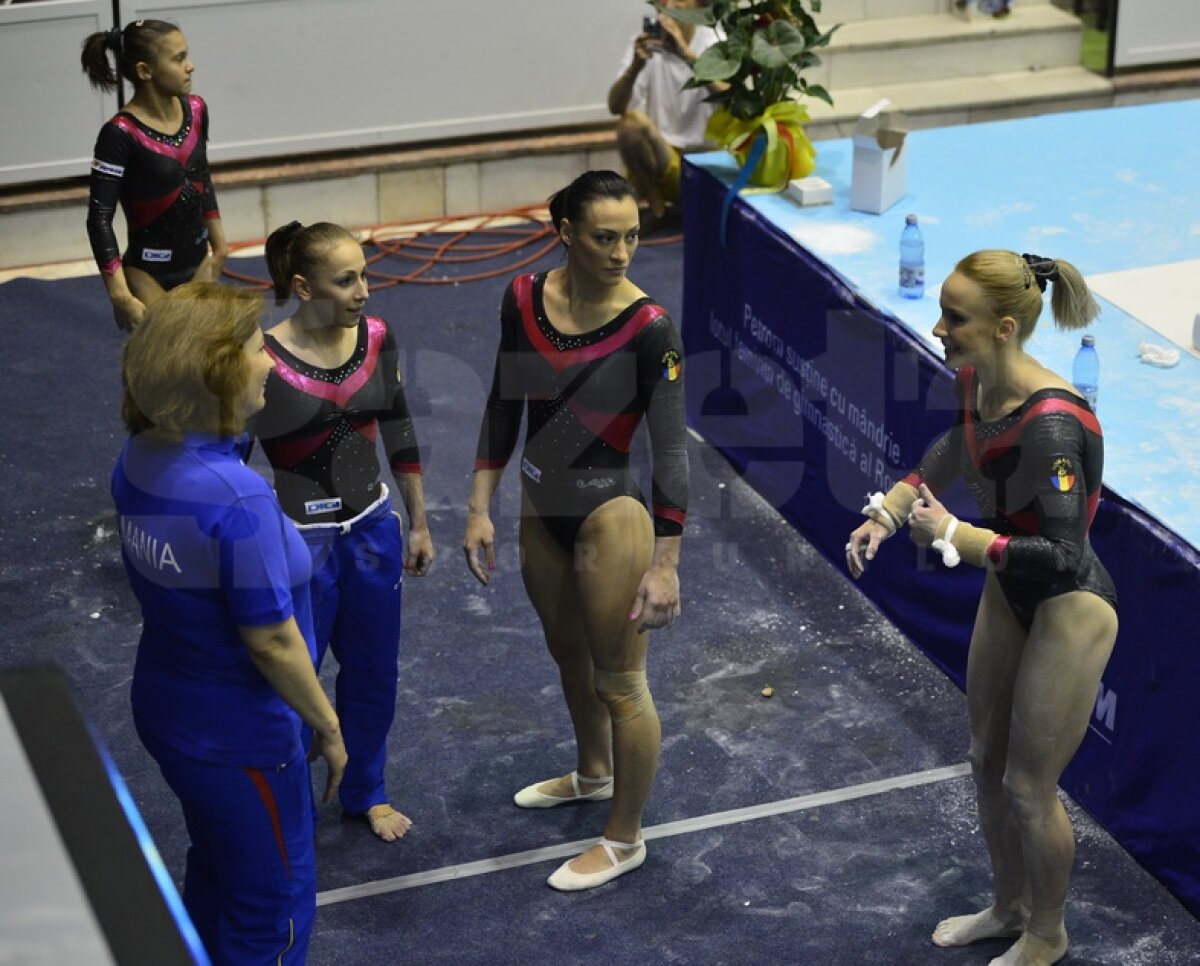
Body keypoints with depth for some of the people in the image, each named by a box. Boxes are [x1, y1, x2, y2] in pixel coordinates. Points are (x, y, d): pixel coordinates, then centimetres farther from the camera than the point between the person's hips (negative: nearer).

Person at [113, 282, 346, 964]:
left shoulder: (139, 459, -7)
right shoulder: (236, 499, -33)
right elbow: (273, 644, -25)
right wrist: (328, 727, -10)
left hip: (168, 709, 8)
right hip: (238, 737, -8)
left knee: (215, 872, 29)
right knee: (275, 906, 13)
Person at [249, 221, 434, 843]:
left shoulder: (376, 338, -6)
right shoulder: (264, 363, -21)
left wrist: (419, 524, 13)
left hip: (373, 531, 5)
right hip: (302, 541, -5)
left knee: (372, 675, 19)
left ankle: (366, 792, 42)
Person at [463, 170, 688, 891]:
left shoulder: (649, 328, -22)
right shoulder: (524, 299, -8)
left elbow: (670, 450, -19)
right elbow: (504, 408, 4)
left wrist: (665, 563, -20)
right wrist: (480, 509, 3)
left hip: (609, 516, -6)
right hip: (542, 510, 6)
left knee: (619, 682, 7)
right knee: (568, 651, 27)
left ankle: (625, 841, 26)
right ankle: (593, 775, 53)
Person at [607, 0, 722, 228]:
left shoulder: (713, 42, -7)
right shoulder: (646, 41, -3)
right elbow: (615, 107, -14)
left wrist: (688, 55, -36)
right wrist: (636, 66, -33)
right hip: (662, 154, 1)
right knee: (631, 122, -29)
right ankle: (656, 207, -9)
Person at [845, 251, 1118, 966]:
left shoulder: (1050, 424, -34)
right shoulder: (976, 383, -9)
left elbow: (1065, 557, -32)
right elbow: (954, 452, 15)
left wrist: (953, 535, -27)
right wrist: (885, 515, 3)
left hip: (1069, 608, -8)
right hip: (1009, 591, 9)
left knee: (1028, 787, 7)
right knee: (987, 761, 22)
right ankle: (1009, 907, 45)